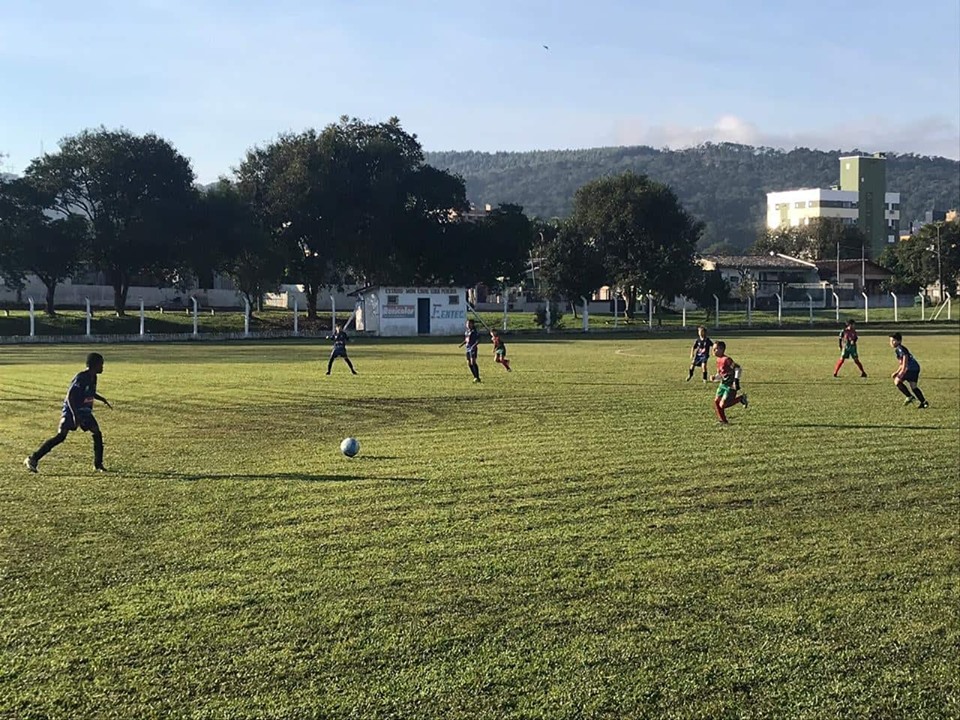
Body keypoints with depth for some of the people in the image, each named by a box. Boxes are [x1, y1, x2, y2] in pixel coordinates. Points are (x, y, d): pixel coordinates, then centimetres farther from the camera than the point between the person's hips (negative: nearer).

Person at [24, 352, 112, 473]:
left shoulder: (93, 377, 7)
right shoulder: (81, 378, -20)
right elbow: (70, 396, -24)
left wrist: (103, 400, 26)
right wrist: (75, 415, -29)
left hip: (85, 412, 8)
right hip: (71, 411, -8)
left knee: (97, 434, -3)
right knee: (60, 436, -13)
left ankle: (98, 465, 6)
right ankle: (33, 459, -6)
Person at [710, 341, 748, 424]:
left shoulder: (726, 359, -19)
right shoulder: (718, 360, 10)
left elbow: (737, 368, -20)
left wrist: (736, 380, -23)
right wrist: (714, 377, -2)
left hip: (731, 386, -9)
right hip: (723, 384, 9)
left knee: (722, 405, -10)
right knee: (716, 401, 1)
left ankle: (741, 398, 6)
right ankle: (723, 420, 13)